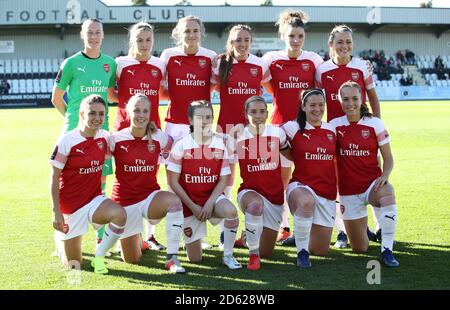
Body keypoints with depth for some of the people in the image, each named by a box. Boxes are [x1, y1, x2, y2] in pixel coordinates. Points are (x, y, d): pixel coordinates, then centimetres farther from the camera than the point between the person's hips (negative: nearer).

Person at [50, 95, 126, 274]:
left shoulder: (104, 137, -3)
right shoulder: (67, 141, -17)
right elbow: (54, 178, -12)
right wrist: (56, 211, -15)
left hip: (94, 200, 3)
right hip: (69, 205, -3)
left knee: (119, 215, -32)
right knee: (72, 264, 7)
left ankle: (99, 257, -9)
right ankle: (60, 235, 41)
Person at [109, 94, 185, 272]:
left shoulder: (160, 138, -5)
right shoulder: (116, 139, -10)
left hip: (150, 196, 1)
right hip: (125, 200, -1)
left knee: (174, 200, -36)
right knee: (132, 260, 5)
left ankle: (172, 258, -26)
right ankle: (129, 237, 42)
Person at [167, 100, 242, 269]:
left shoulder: (220, 144, -3)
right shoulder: (181, 145, -10)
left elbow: (223, 181, -2)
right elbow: (173, 182, -9)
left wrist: (209, 204, -16)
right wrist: (193, 207, -13)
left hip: (212, 197, 1)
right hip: (189, 203, -1)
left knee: (231, 211, -35)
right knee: (195, 259, 1)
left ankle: (228, 255, -13)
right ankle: (190, 239, 38)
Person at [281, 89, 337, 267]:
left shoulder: (332, 130, 9)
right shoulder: (294, 128, -3)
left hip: (327, 193, 4)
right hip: (301, 186, -4)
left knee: (321, 251, 6)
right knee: (307, 202, -43)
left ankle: (302, 233, 41)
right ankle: (302, 252, -22)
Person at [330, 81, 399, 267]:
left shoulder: (374, 123, -3)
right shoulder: (334, 125, 0)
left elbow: (388, 157, -1)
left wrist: (385, 176, -20)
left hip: (372, 183, -1)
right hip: (348, 191, 1)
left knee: (387, 193, -41)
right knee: (359, 249, 5)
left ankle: (386, 250, -30)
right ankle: (364, 228, 43)